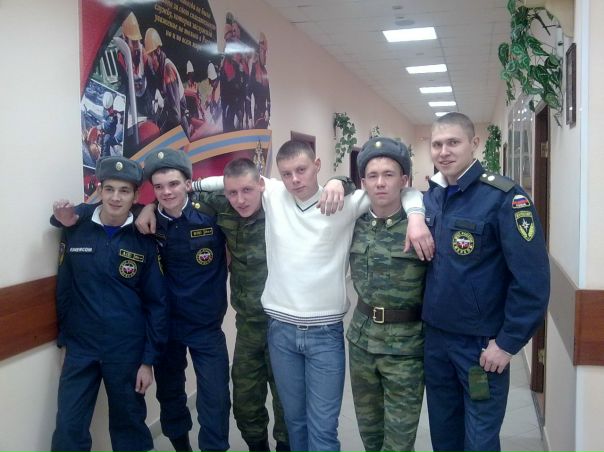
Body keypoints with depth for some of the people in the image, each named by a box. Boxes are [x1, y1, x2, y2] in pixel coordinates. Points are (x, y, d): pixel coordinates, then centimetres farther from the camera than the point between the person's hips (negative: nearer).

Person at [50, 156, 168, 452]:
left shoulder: (144, 240, -5)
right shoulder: (74, 231, -2)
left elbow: (157, 303, -3)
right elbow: (64, 290, 6)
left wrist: (149, 359, -5)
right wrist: (64, 339, 8)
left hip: (128, 351, -1)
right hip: (79, 349, 1)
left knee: (129, 426, 14)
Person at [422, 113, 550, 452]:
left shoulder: (504, 198, -16)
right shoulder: (430, 196, 2)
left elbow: (532, 278, -18)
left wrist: (508, 342, -15)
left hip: (482, 343, -5)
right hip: (435, 336, 5)